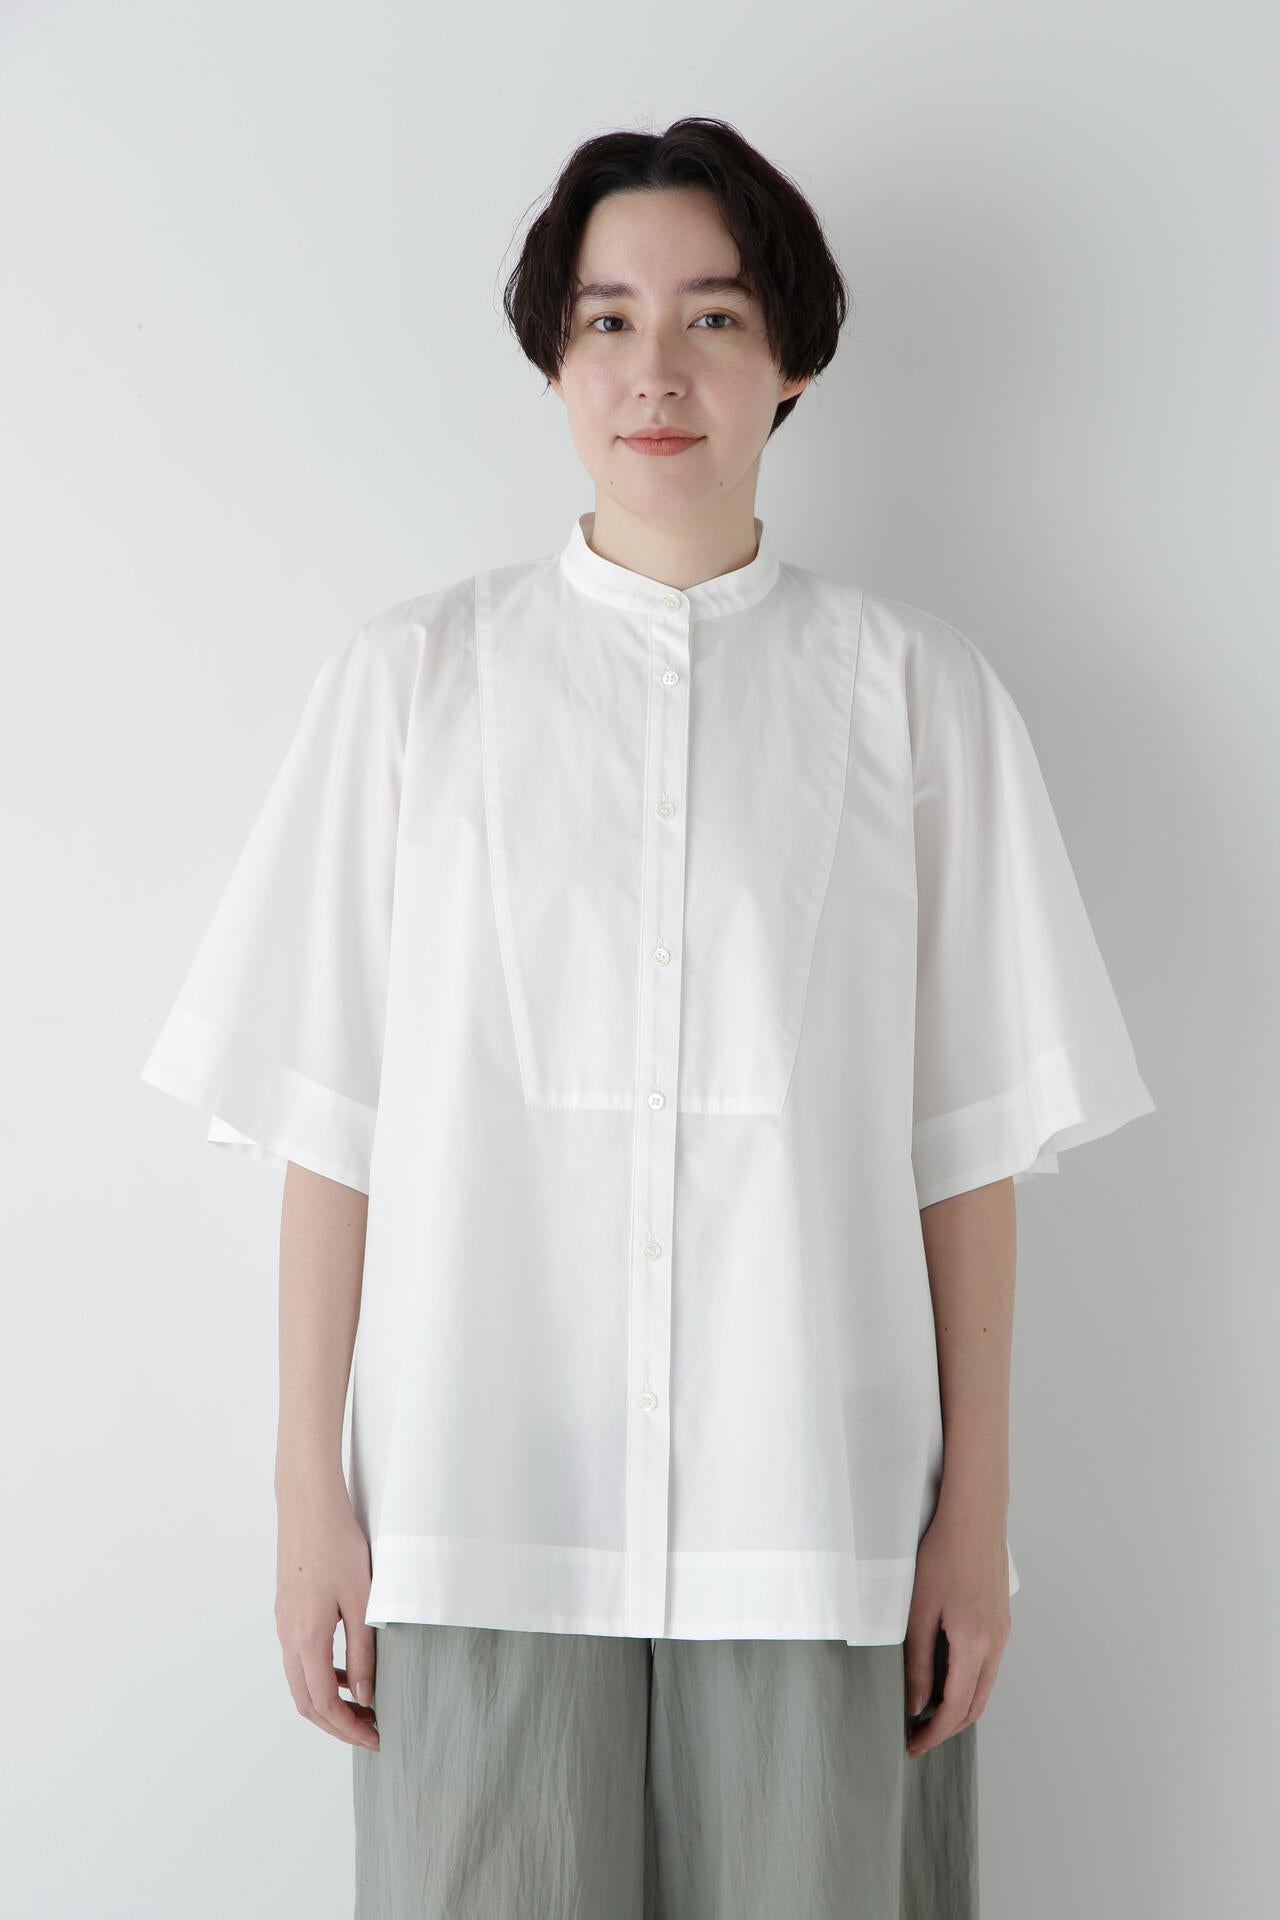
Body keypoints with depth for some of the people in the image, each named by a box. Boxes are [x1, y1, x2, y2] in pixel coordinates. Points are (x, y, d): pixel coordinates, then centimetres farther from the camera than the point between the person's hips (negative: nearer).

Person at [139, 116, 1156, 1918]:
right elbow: (329, 1118, 3)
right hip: (484, 1515, 0)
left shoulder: (914, 689, 2)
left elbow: (970, 1136, 2)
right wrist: (311, 1491, 1)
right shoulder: (410, 680, 3)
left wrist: (978, 1502, 1)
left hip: (821, 1522, 0)